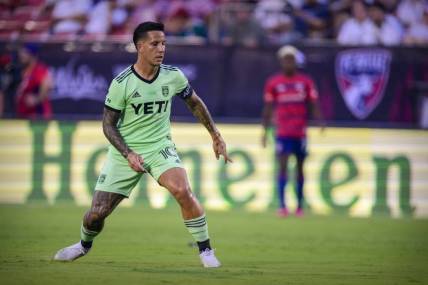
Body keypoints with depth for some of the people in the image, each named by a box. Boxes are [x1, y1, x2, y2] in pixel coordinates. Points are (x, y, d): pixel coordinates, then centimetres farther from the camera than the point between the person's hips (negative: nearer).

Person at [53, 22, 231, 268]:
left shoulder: (173, 76, -6)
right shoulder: (122, 83, -14)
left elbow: (195, 103, 13)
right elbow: (108, 124, -6)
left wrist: (215, 135, 13)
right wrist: (128, 154, -19)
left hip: (160, 146, 1)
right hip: (125, 151, -1)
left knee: (182, 191, -28)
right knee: (97, 213, 0)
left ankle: (206, 250, -13)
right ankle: (85, 245, 35)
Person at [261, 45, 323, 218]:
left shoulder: (305, 82, 4)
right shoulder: (273, 83, 3)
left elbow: (314, 105, 3)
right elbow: (268, 109, 8)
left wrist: (319, 121, -13)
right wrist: (265, 131, 4)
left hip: (301, 131, 1)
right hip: (283, 132, -1)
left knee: (300, 167, 8)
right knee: (283, 166, -11)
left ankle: (300, 206, 17)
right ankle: (282, 206, -11)